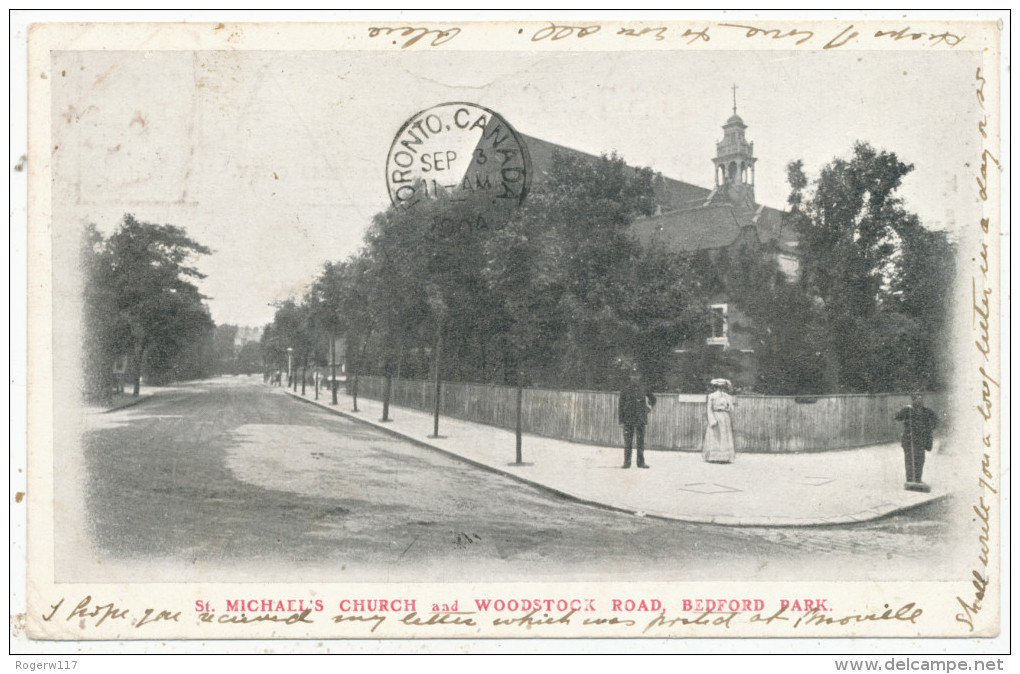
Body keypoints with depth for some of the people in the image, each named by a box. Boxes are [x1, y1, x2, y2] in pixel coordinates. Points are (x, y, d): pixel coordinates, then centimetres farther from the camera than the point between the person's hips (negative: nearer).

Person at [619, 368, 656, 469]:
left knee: (641, 441, 2)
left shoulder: (643, 388, 7)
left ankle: (641, 462, 6)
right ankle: (626, 462, 2)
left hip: (641, 418, 2)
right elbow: (621, 405, 0)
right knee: (628, 441, -2)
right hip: (628, 418, -2)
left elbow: (653, 398, 24)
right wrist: (621, 420, -5)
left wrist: (650, 407, 12)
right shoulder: (625, 389, 1)